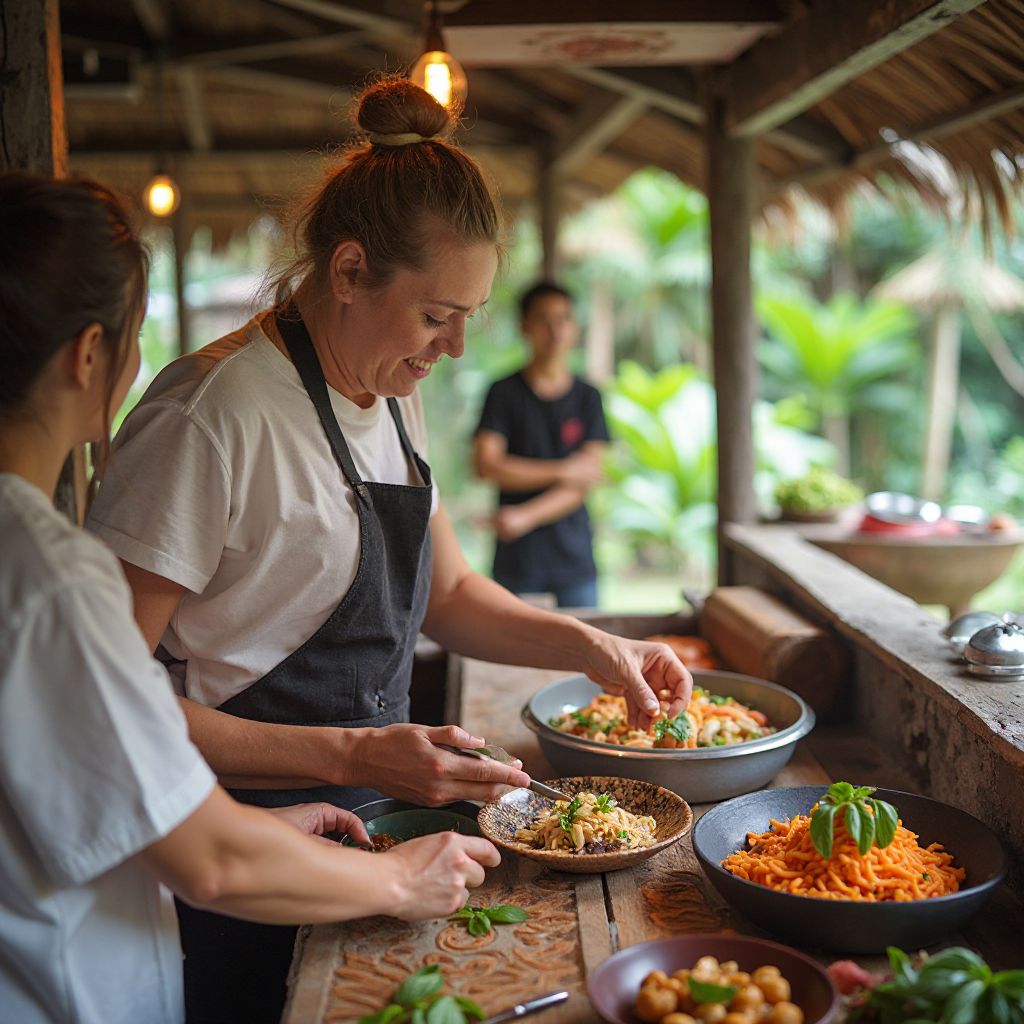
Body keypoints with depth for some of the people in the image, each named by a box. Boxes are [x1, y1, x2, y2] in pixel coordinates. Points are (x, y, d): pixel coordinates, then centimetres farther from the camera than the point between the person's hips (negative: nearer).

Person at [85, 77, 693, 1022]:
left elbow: (445, 593, 14)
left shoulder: (392, 399, 5)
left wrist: (587, 646, -1)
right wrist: (354, 756, -28)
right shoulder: (213, 412, -22)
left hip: (361, 825, 8)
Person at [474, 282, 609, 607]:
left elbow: (588, 478, -1)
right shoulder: (504, 392, 2)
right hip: (517, 557, -1)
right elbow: (486, 465, -8)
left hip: (575, 556, 2)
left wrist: (526, 516, -13)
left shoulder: (588, 397, 6)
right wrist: (561, 471, -10)